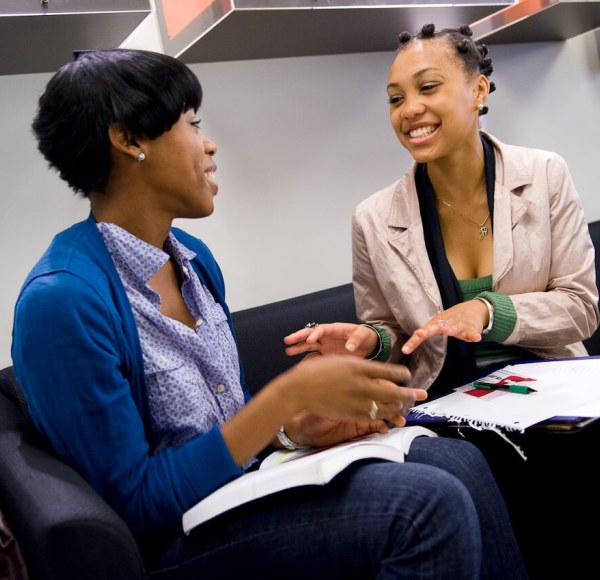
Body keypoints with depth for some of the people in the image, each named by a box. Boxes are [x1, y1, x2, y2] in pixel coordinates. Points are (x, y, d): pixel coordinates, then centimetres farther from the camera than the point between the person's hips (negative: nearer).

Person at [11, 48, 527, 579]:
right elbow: (135, 507, -20)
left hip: (248, 479, 8)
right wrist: (290, 394, -25)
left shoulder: (193, 259, 5)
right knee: (430, 505, -24)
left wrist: (296, 427, -7)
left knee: (460, 463, -9)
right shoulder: (63, 300, -21)